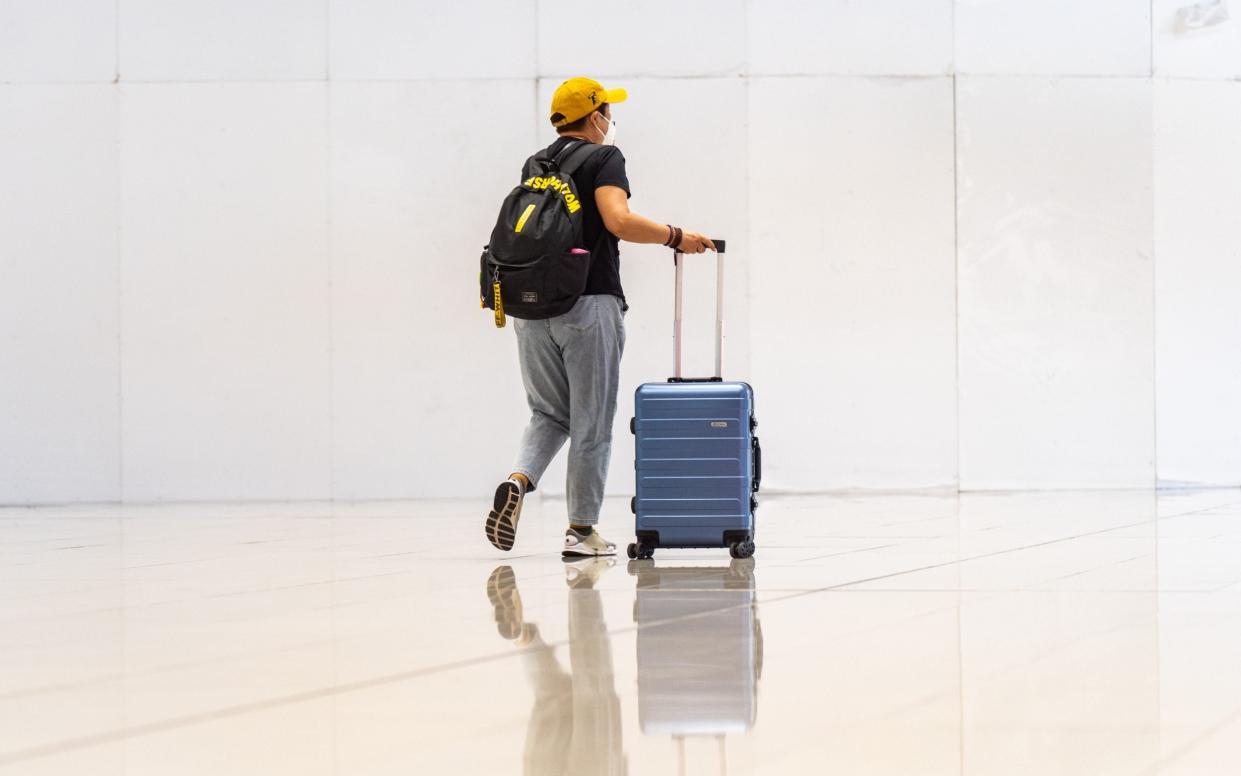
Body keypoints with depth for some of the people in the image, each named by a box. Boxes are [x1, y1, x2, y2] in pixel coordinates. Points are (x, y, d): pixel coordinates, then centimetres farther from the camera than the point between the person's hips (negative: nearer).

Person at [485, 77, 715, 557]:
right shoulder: (603, 159, -5)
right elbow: (619, 220, -19)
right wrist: (676, 237, -11)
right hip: (589, 304, -6)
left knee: (549, 414, 15)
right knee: (591, 423, 4)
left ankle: (517, 482, -11)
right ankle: (581, 529, 8)